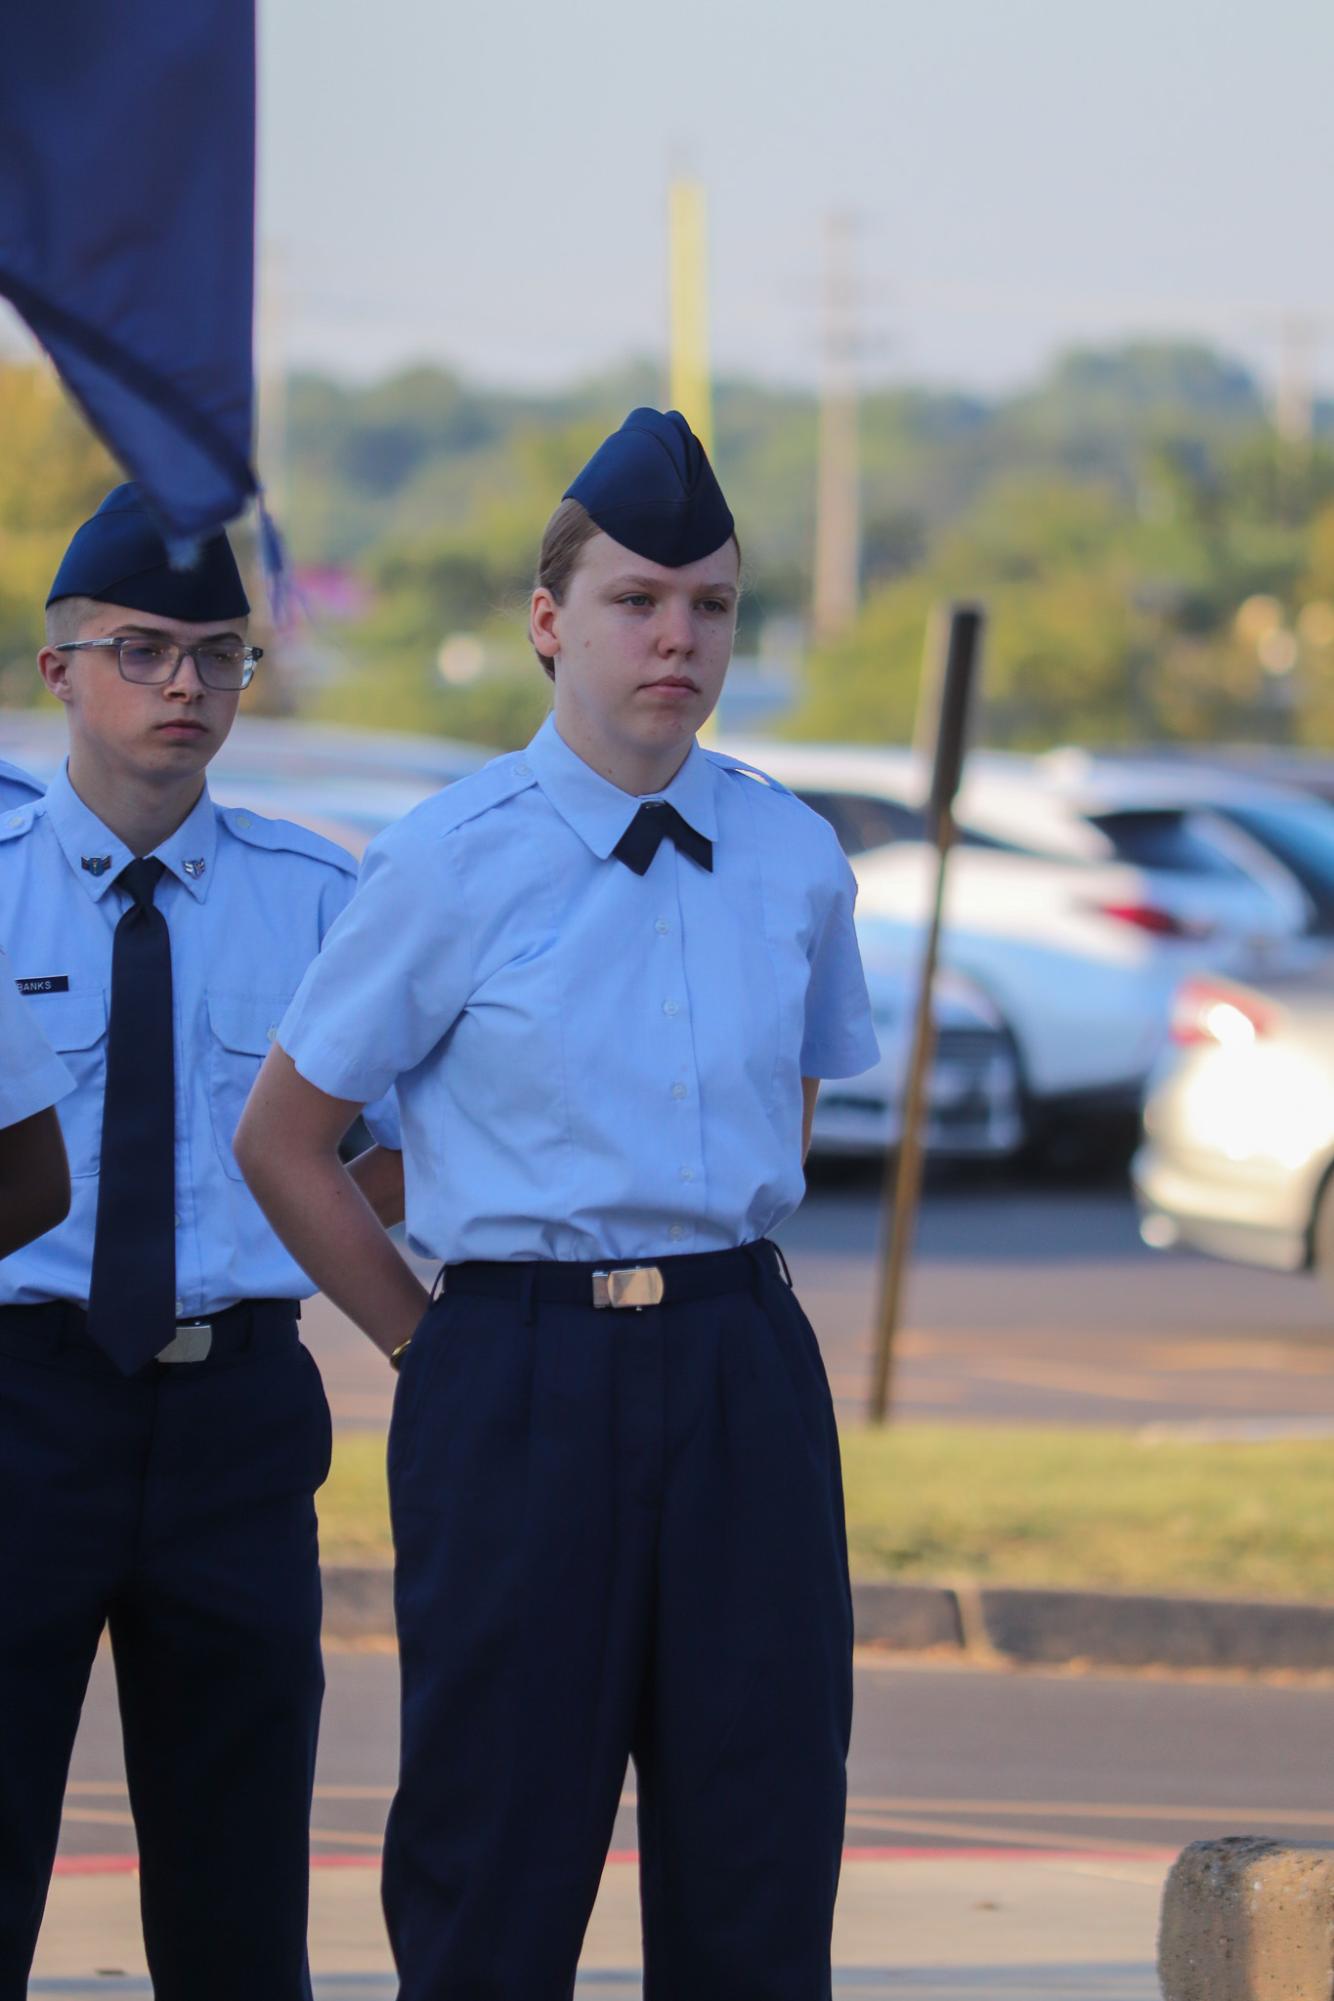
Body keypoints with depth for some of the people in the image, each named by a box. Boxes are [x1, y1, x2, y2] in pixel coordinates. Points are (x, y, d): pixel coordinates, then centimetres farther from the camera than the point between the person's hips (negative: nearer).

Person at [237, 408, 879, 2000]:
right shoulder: (450, 865, -4)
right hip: (519, 1378, -3)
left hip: (746, 1373, 3)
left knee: (760, 1861, 3)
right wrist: (442, 1350, 3)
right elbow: (282, 1140, 4)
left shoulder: (793, 860, 6)